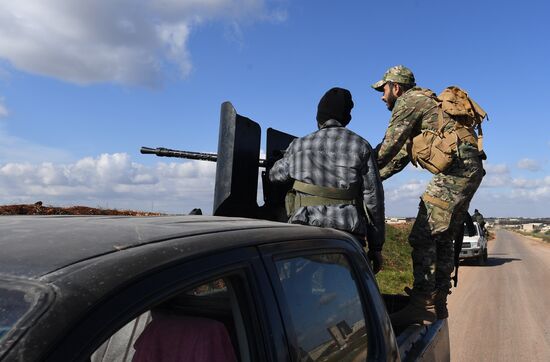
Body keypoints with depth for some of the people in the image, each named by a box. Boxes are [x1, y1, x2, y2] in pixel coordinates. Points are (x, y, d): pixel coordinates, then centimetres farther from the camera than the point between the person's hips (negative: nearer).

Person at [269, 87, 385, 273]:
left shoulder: (299, 146, 9)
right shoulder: (361, 146, 6)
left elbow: (274, 175, 26)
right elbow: (373, 198, 4)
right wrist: (376, 247, 10)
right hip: (347, 235, -1)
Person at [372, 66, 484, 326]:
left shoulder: (409, 101, -2)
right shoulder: (421, 103, 28)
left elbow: (389, 146, -11)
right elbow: (402, 155, 26)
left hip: (457, 167, -10)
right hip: (471, 168, 10)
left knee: (423, 236, -13)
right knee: (441, 237, 11)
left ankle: (422, 306, -13)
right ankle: (438, 304, 17)